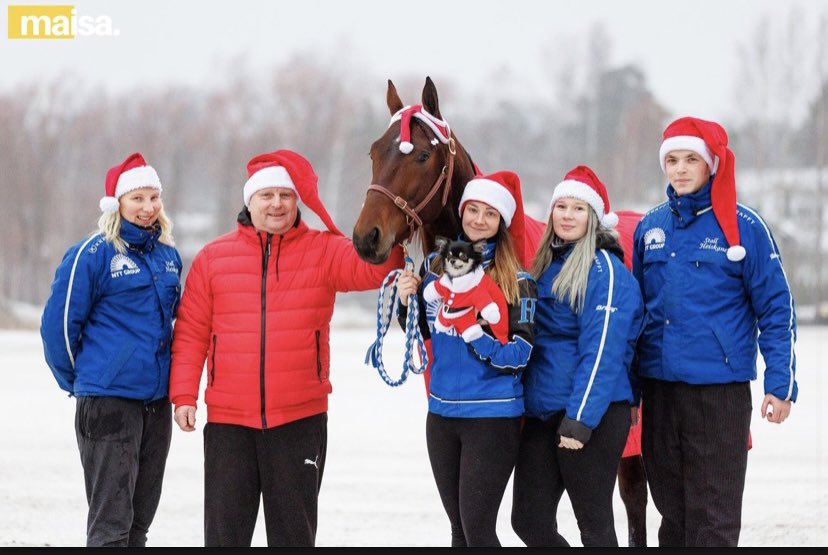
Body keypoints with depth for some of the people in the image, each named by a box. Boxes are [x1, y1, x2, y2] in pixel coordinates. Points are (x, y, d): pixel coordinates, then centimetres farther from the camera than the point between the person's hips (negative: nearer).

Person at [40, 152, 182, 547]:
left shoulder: (168, 255, 11)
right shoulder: (92, 254, -9)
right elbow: (58, 323, -7)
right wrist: (77, 381, 2)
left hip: (157, 401, 7)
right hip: (108, 401, -7)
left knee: (140, 517, 11)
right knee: (111, 522, -8)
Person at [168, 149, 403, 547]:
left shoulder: (324, 251, 2)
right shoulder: (213, 257, 4)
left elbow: (372, 267, -15)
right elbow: (191, 332, 3)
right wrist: (184, 395, -5)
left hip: (300, 420, -1)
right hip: (228, 421, 1)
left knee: (294, 528, 9)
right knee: (225, 530, 8)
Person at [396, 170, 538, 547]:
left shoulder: (516, 281, -9)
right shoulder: (434, 266, 5)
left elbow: (519, 357, -13)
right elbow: (421, 331, 18)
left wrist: (476, 334, -26)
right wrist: (407, 302, -1)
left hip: (493, 417, -5)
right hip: (441, 414, 5)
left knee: (477, 529, -6)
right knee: (459, 529, 13)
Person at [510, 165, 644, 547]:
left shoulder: (604, 269, -9)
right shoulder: (547, 265, 16)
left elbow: (602, 351, -17)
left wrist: (580, 418, -22)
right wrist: (526, 403, 18)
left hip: (593, 415, -8)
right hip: (541, 412, 8)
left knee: (594, 524, -2)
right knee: (529, 521, 7)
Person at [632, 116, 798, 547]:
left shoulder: (743, 226, -5)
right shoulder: (650, 227, 10)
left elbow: (776, 309, -3)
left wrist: (780, 384, -8)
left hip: (720, 391, -5)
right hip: (659, 388, 5)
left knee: (714, 516, -4)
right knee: (672, 511, 12)